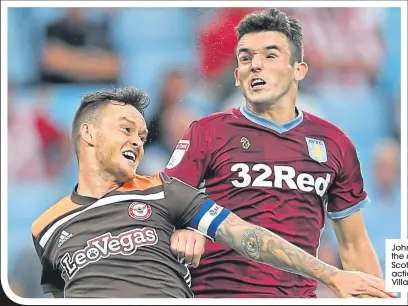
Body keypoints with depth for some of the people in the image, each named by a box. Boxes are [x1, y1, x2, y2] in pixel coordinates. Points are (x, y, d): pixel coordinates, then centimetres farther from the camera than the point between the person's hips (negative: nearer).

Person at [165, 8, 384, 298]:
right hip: (216, 291, -3)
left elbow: (354, 246, 17)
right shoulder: (207, 132, 4)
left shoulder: (335, 143, 11)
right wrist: (180, 232, -23)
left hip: (298, 293, 3)